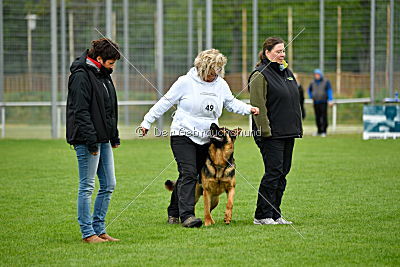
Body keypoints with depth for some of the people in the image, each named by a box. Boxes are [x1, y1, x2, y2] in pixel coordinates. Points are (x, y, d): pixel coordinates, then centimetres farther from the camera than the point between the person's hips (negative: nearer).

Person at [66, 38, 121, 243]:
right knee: (87, 187, -4)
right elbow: (81, 111, -19)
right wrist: (91, 140, -22)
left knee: (108, 185, 10)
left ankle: (99, 229, 16)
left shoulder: (103, 76, 16)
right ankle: (87, 232, 1)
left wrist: (114, 136, 18)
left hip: (103, 140, 9)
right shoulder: (81, 76, -13)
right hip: (87, 140, -9)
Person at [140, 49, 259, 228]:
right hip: (183, 135, -5)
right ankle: (186, 215, -22)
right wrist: (147, 122, -3)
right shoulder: (186, 82, -8)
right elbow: (165, 102, -3)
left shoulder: (221, 84, 7)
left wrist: (248, 109, 2)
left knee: (189, 176, 9)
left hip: (206, 138, 5)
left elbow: (231, 103, 20)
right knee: (188, 174, -17)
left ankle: (173, 213, 21)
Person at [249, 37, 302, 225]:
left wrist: (298, 128, 18)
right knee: (273, 172, -9)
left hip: (288, 132, 8)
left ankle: (275, 214, 14)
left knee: (283, 172, 8)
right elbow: (258, 105, -16)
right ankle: (262, 216, -4)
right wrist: (265, 130, -21)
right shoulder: (260, 75, -9)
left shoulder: (287, 73, 17)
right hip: (271, 134, -8)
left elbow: (295, 102, 23)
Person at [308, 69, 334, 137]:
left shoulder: (326, 82, 0)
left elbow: (329, 91, -4)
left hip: (323, 102, -4)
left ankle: (324, 131, -7)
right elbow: (309, 90, 29)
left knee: (324, 117, -8)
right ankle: (319, 131, 13)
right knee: (317, 117, 4)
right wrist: (311, 97, 17)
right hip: (316, 102, 4)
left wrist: (330, 100, -12)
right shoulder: (313, 83, 11)